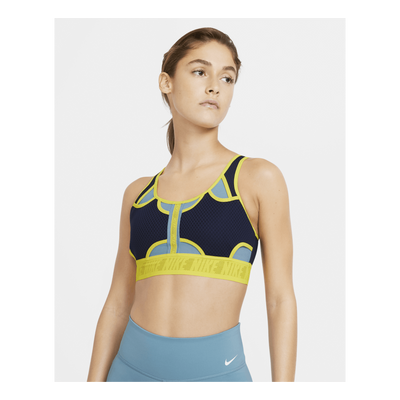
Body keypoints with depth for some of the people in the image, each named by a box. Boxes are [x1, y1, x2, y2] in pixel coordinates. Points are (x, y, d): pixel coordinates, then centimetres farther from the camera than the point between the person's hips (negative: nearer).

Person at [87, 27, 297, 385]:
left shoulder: (258, 178, -5)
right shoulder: (138, 193, 5)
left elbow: (280, 300, -4)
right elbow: (118, 302, 8)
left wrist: (283, 380, -6)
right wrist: (95, 379, 6)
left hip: (216, 370, -2)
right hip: (132, 367, 3)